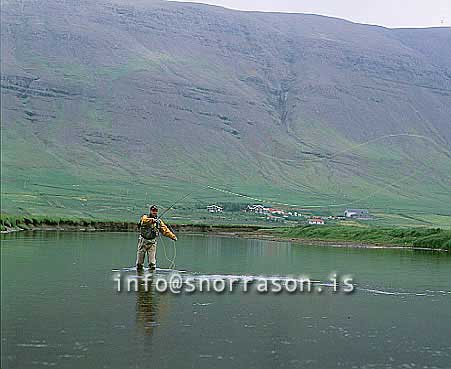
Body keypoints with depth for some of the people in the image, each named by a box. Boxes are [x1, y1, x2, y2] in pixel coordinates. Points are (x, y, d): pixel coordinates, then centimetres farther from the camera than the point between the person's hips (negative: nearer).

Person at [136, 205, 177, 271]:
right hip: (143, 241, -2)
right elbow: (144, 221, -27)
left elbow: (165, 230, 4)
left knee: (152, 262, -3)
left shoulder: (159, 221, 7)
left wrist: (172, 236, -7)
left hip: (152, 243, 2)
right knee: (139, 262, 6)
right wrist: (152, 220, -43)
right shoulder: (145, 217, -3)